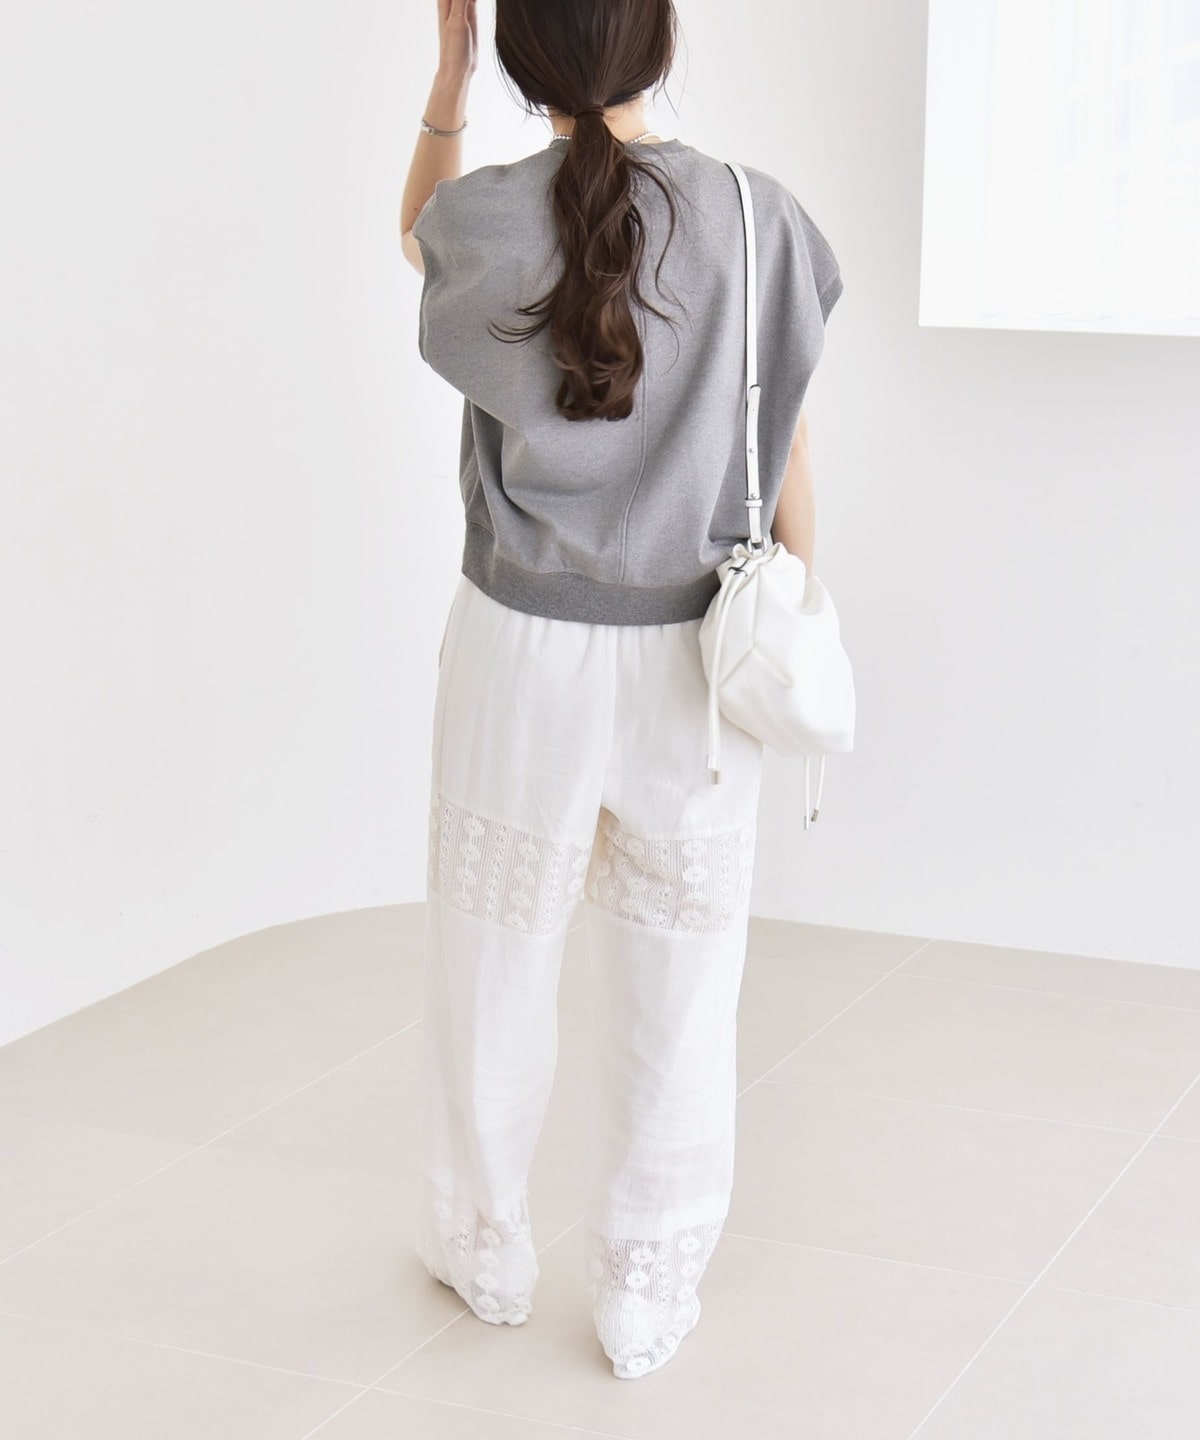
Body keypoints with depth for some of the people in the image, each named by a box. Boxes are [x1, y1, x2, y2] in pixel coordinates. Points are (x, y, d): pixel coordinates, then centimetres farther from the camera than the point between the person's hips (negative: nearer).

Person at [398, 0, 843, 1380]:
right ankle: (648, 1292, 21)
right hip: (691, 659, 0)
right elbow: (788, 452, -1)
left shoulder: (486, 221, -9)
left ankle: (483, 1245, 35)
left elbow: (415, 226, 18)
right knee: (674, 979, 10)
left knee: (492, 954, 18)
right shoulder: (756, 218, -8)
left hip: (522, 647, 0)